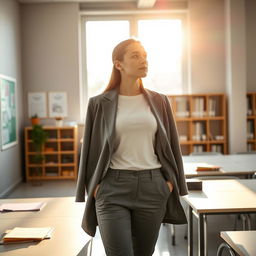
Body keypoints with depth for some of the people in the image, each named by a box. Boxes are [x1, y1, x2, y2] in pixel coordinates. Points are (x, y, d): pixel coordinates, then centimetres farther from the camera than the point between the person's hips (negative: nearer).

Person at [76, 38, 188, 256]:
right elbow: (91, 148, 5)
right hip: (113, 189, -2)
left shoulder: (159, 102, 8)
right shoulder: (100, 104, 1)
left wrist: (171, 182, 5)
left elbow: (171, 145, 11)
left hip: (152, 188, 3)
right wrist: (93, 187, 0)